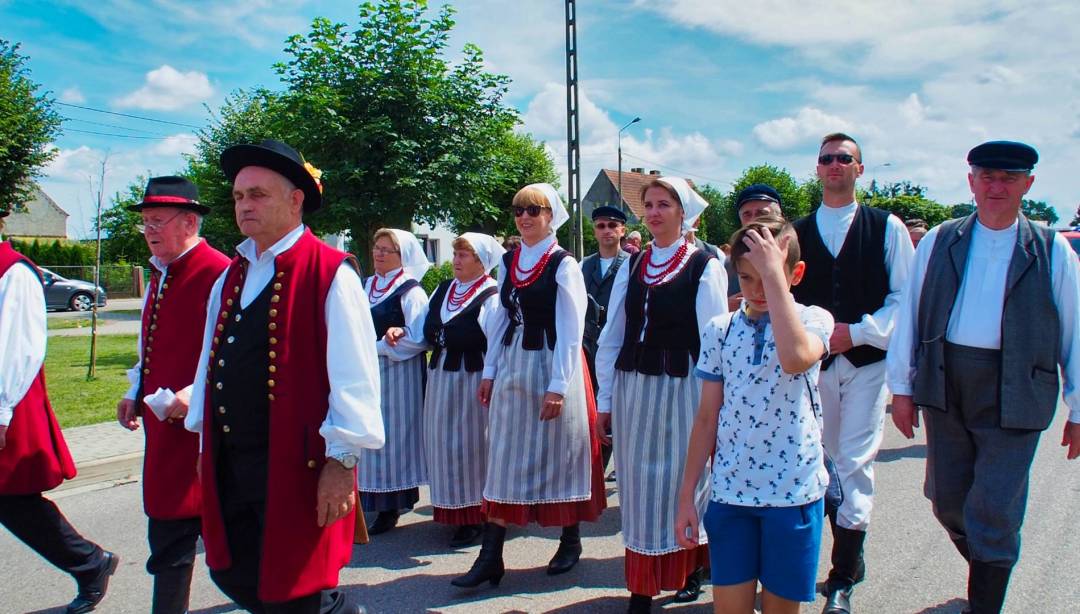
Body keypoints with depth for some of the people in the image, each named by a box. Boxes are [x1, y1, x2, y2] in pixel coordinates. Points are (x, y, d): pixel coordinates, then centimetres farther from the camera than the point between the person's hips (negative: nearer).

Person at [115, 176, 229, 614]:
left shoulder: (218, 273, -15)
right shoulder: (159, 274, 15)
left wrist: (195, 396, -27)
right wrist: (136, 394, 13)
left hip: (199, 428, -9)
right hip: (163, 428, 9)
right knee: (166, 538, 15)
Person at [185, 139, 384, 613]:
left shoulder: (330, 273, -12)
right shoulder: (230, 277, 12)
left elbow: (353, 375, -16)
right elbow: (211, 363, 17)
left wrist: (341, 460, -17)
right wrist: (205, 444, 17)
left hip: (295, 465, -8)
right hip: (229, 464, 8)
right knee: (232, 574, 17)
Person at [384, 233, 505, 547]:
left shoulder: (490, 297, -11)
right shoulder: (443, 290, 11)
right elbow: (425, 335, 14)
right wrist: (401, 335, -3)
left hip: (472, 378, -7)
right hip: (440, 376, 7)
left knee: (469, 444, 1)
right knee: (443, 444, 12)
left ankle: (473, 517, 14)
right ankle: (453, 510, 26)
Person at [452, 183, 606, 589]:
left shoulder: (563, 264, -9)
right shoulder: (508, 262, 9)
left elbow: (570, 329, -12)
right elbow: (502, 319, 14)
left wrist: (558, 385, -17)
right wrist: (489, 371, 9)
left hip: (551, 365, -5)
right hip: (512, 366, 6)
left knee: (559, 453, 7)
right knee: (505, 457, 4)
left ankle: (571, 541, 26)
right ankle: (490, 556, 8)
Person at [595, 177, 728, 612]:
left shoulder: (705, 266, -4)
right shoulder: (632, 266, 9)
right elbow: (612, 335, 10)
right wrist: (606, 398, 9)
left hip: (681, 388, -4)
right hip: (632, 388, 4)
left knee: (684, 482, 7)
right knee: (637, 486, 8)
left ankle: (691, 571, 30)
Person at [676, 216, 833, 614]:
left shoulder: (813, 320, -4)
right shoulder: (720, 330, 3)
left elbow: (795, 358, -30)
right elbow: (707, 417, 6)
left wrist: (773, 272, -26)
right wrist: (687, 495, 6)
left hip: (793, 489, -2)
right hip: (730, 490, 2)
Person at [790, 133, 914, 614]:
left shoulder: (886, 227, 1)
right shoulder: (798, 232, 9)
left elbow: (904, 295, -4)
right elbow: (786, 298, 8)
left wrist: (857, 332, -14)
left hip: (867, 361, -3)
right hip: (815, 363, 3)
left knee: (855, 463, -7)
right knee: (828, 462, 11)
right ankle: (851, 559, 28)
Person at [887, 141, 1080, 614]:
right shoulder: (938, 242, 5)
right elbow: (909, 314, 5)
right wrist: (902, 387, 2)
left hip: (1013, 397, -2)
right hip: (945, 388, 3)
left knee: (993, 516, -2)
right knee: (947, 500, 14)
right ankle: (987, 569, 42)